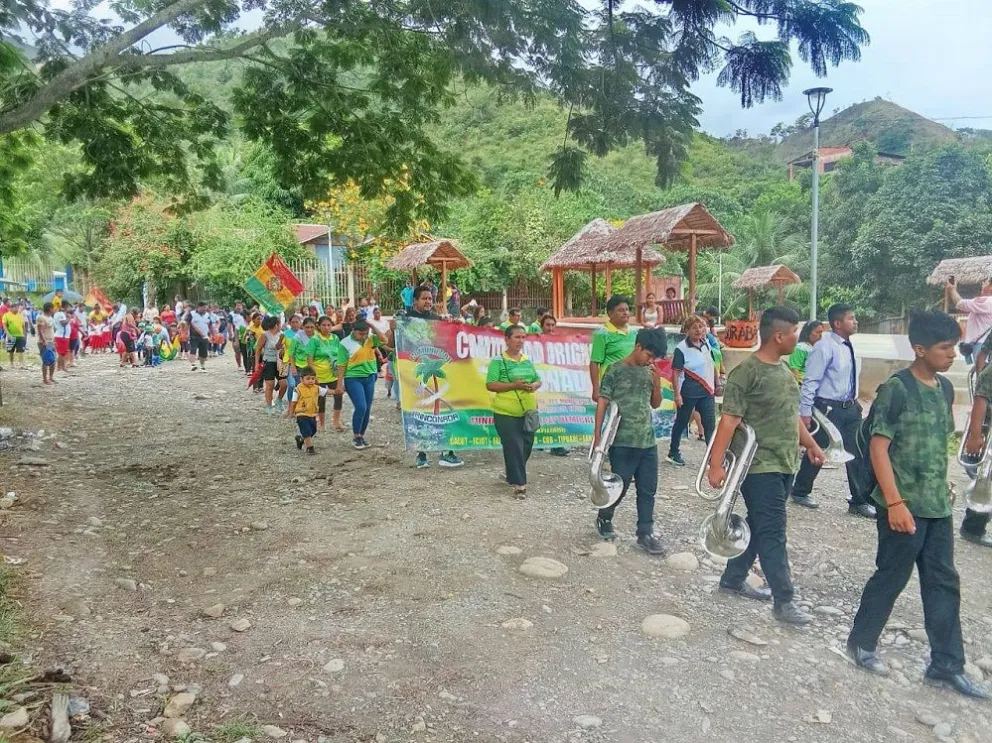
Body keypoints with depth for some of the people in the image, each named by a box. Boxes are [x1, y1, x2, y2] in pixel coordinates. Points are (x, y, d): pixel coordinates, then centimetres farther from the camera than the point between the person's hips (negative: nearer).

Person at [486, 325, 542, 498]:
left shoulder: (528, 361, 11)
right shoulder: (498, 361, -8)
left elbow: (538, 380, 17)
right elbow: (490, 385, -13)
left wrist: (534, 386, -7)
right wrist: (513, 385, -22)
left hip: (528, 412, 7)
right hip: (507, 413, -7)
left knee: (526, 447, 14)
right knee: (514, 448, -6)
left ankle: (512, 477, 34)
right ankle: (519, 484, -1)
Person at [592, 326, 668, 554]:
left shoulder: (649, 371, 8)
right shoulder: (615, 370, -9)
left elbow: (655, 404, 15)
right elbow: (602, 403, -8)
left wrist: (657, 382, -3)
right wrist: (597, 436, -11)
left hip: (648, 442, 6)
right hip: (623, 443, -5)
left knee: (648, 489, 7)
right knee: (620, 487, 5)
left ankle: (645, 534, 17)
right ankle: (604, 518, 31)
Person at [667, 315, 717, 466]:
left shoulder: (706, 344, 7)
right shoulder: (681, 349, -11)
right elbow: (676, 373, -13)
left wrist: (717, 384, 18)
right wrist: (677, 394, -18)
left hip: (707, 392, 5)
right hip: (689, 392, -5)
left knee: (710, 424, 1)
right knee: (681, 422, 8)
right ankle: (673, 453, 23)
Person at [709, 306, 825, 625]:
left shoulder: (783, 369, 11)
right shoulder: (747, 372, -16)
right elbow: (729, 420, -20)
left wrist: (810, 443, 26)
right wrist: (716, 463, -23)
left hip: (784, 464, 9)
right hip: (759, 466, -9)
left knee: (759, 526, 16)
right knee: (772, 532, -3)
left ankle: (733, 578, 30)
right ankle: (784, 601, 5)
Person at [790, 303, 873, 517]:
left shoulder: (848, 347, 8)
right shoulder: (825, 347, -16)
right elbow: (810, 381, -16)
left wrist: (854, 401, 19)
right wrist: (805, 412, -17)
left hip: (850, 407, 7)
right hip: (828, 408, -7)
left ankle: (859, 501, 17)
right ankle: (800, 492, 25)